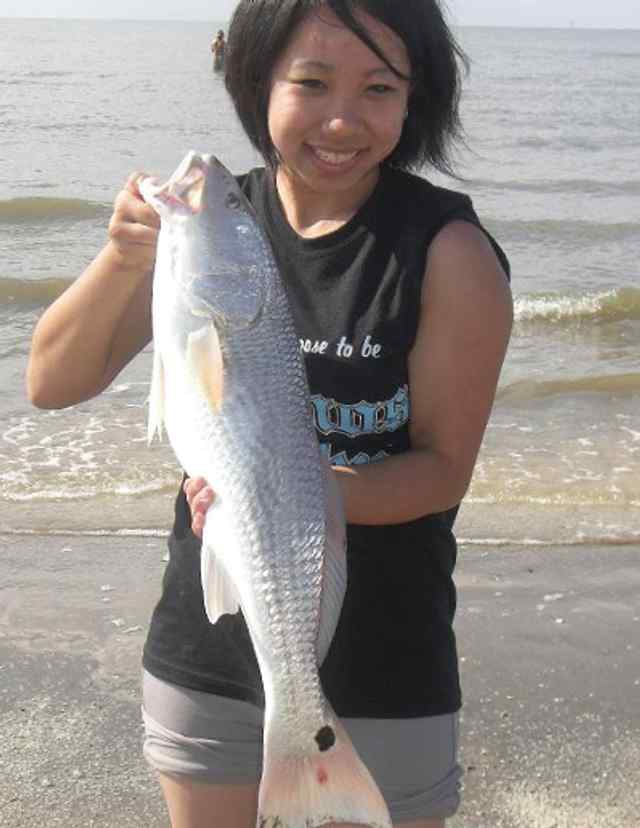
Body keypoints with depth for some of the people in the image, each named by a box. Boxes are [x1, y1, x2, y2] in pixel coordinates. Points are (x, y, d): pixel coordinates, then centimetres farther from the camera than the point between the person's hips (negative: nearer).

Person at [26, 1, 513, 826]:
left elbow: (444, 469, -13)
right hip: (209, 641, 3)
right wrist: (124, 259, -26)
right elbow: (52, 385, -8)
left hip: (380, 671, -3)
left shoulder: (450, 252, -15)